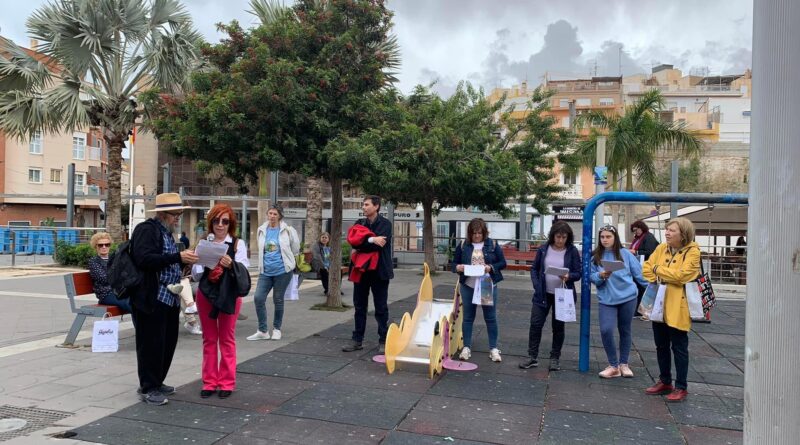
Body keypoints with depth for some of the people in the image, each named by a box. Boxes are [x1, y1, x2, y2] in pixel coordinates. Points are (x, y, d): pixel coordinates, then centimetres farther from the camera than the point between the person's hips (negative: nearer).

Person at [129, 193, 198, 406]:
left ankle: (156, 382, 28)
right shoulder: (147, 229, -10)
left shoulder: (166, 232, 20)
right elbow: (144, 259, -23)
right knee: (151, 344, 0)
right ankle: (148, 388, 12)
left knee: (168, 342, 14)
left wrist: (185, 259, 9)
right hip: (151, 299, -9)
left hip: (169, 298, 9)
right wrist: (178, 257, -26)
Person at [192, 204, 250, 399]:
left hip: (229, 295, -2)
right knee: (209, 339, 10)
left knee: (227, 339, 7)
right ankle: (209, 382, 19)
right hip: (206, 294, 2)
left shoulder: (238, 244, -3)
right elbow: (195, 274, 3)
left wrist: (231, 265, -27)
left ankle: (227, 382, 15)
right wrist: (205, 271, -19)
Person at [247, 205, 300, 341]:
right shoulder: (262, 230, 5)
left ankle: (277, 329, 24)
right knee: (258, 298, -4)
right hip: (265, 271, 4)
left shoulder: (287, 230, -7)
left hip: (282, 271, -4)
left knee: (278, 300, 6)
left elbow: (295, 249, 4)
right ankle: (263, 331, 8)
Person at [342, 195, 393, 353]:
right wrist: (371, 240, -18)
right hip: (361, 269, 5)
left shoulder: (385, 224, -5)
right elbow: (353, 242, -7)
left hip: (379, 270, -5)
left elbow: (378, 245, -19)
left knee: (381, 308, 3)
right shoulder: (359, 223, 10)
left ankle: (383, 341, 11)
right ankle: (357, 339, 19)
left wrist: (361, 245, -9)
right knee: (359, 306, 11)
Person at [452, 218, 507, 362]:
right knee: (468, 317, 8)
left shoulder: (493, 244, 0)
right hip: (468, 286, 1)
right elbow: (454, 263, 6)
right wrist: (458, 267, -17)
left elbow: (502, 263, 2)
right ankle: (466, 347, 17)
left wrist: (491, 267, -16)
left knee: (491, 317, 5)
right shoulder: (463, 245, 2)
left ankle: (493, 349, 14)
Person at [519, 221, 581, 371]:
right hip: (543, 294, 2)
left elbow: (578, 273, -4)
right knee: (536, 324, 0)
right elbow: (534, 268, 7)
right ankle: (532, 357, 11)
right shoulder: (543, 249, -1)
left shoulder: (572, 251, -6)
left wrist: (568, 276, -26)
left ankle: (555, 358, 23)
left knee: (558, 327, 9)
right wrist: (536, 285, -7)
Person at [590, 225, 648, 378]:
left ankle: (624, 364, 27)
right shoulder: (595, 256, 3)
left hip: (628, 297, 0)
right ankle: (613, 366, 5)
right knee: (606, 330, -13)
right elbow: (592, 277, -1)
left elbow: (639, 273, 3)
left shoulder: (625, 253, 0)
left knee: (625, 331, 11)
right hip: (607, 299, 0)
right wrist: (601, 276, -21)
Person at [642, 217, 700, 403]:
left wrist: (658, 269, -10)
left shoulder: (692, 252, -10)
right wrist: (658, 279, -11)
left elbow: (681, 275, -21)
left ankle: (680, 387, 15)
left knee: (679, 348, 3)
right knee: (661, 346, 16)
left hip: (677, 306, -6)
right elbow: (646, 269, 6)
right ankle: (665, 382, 30)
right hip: (658, 304, 6)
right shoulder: (661, 248, 7)